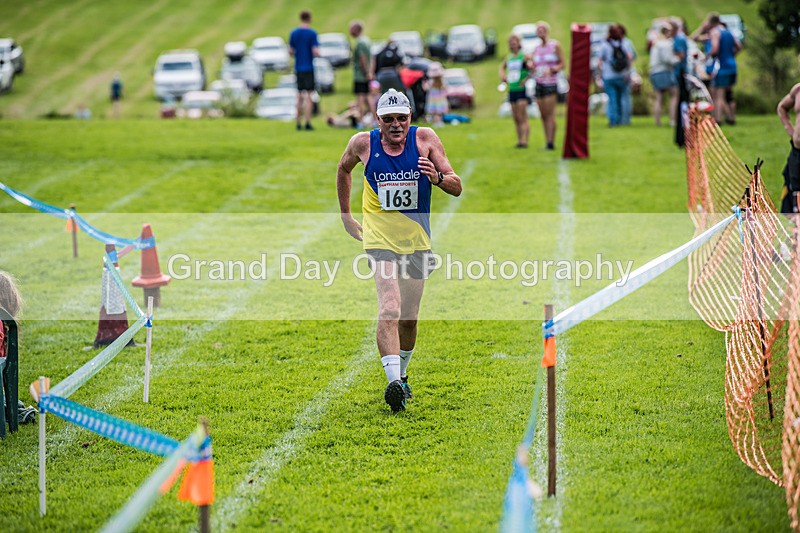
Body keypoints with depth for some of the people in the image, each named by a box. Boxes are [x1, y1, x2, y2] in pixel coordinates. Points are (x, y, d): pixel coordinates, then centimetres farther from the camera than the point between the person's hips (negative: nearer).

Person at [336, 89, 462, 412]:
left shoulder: (425, 139, -5)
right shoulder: (363, 143, -4)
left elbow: (457, 188, -5)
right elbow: (343, 169, 19)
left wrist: (437, 177, -27)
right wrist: (346, 216, 18)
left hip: (417, 239, 2)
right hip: (379, 238, -2)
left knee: (409, 317, 11)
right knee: (389, 309, -21)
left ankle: (401, 373, 34)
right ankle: (393, 382, -31)